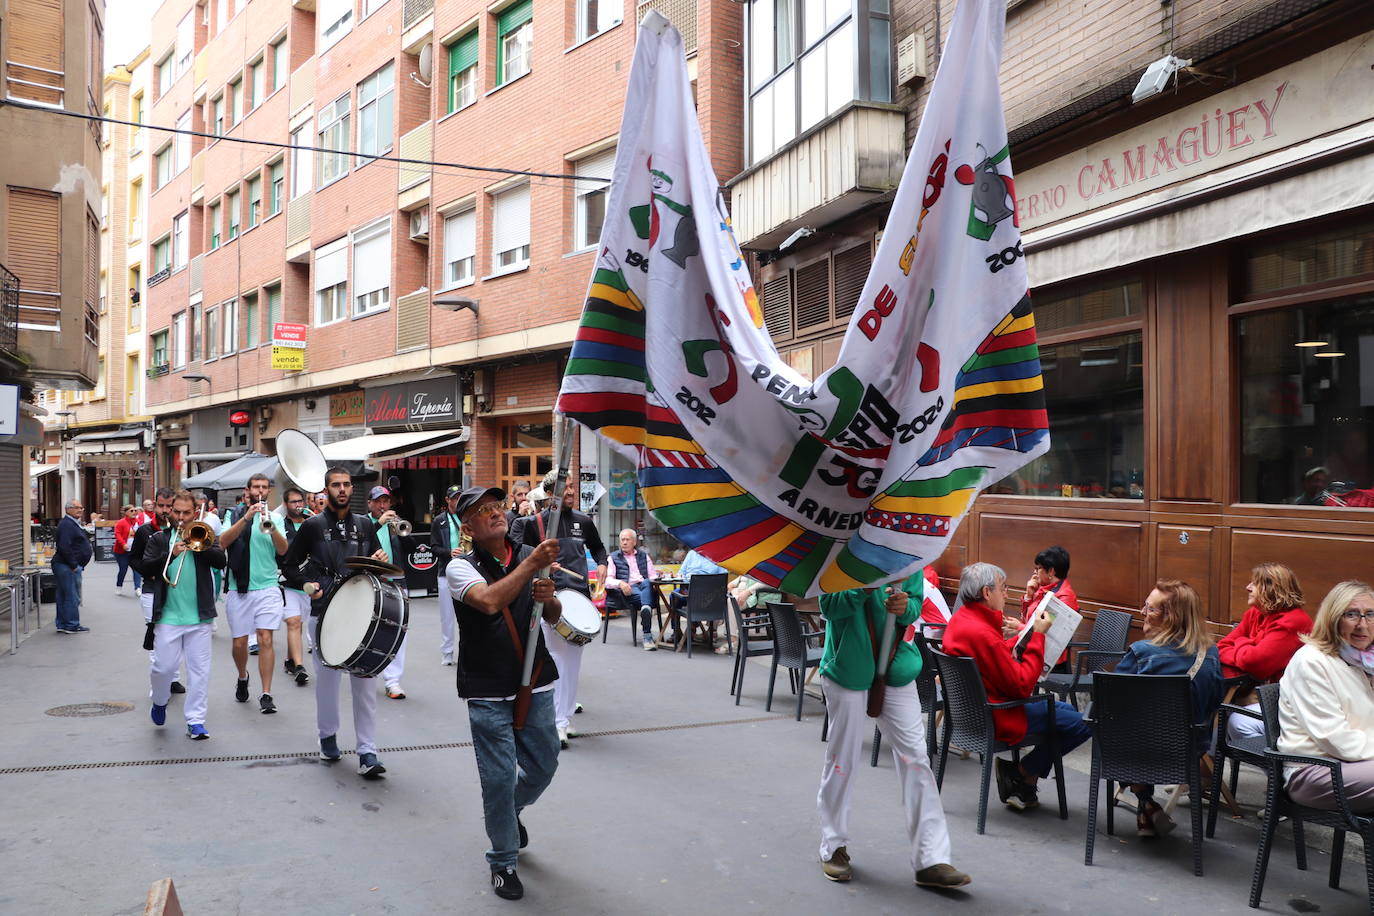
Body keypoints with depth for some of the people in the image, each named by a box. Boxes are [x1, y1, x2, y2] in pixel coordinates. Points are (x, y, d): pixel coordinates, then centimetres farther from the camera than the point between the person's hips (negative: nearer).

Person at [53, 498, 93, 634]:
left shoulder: (74, 523, 19)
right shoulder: (66, 525, -15)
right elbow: (64, 547, -24)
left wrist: (76, 565, 20)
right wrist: (74, 565, -21)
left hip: (69, 566, 11)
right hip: (68, 567, -11)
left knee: (63, 597, 14)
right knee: (72, 597, -5)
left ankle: (62, 625, 20)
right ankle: (72, 625, 0)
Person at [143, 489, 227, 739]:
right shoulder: (160, 539, 8)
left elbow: (221, 560, -6)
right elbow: (146, 566, -5)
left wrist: (198, 544, -16)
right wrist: (171, 554, -18)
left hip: (199, 616, 1)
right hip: (167, 616, 0)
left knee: (199, 669, 1)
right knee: (164, 666, 3)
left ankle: (195, 721, 9)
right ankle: (160, 701, 34)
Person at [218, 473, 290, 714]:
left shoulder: (275, 518, 9)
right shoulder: (235, 515, 8)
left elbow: (283, 550, -5)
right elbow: (223, 542, -9)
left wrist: (270, 526, -21)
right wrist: (246, 518, -19)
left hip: (268, 588, -1)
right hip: (239, 588, 1)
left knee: (265, 639, -9)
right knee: (240, 642, 6)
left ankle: (267, 694, -6)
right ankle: (242, 677, 35)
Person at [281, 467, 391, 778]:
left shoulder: (364, 525, 10)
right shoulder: (313, 525, 2)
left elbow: (375, 563, 20)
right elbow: (289, 564, 9)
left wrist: (380, 560, -2)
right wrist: (307, 585, -7)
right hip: (325, 612, -1)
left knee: (364, 680, -3)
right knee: (327, 678, 8)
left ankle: (368, 754, -2)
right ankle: (328, 736, 31)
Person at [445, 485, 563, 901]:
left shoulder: (531, 555, 4)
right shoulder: (461, 567, -9)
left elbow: (553, 618, 10)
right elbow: (490, 601, -30)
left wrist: (549, 598, -12)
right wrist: (532, 564, -32)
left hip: (536, 684, 4)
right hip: (488, 692, -4)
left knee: (543, 765, 16)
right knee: (499, 778, 0)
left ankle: (511, 811, 47)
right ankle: (503, 862, 20)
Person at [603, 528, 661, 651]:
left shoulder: (644, 555, 26)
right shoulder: (613, 557, 16)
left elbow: (652, 575, 19)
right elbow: (607, 580, 3)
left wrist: (656, 579, -7)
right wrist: (620, 583, -18)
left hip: (645, 586, 2)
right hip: (627, 590, -2)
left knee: (646, 583, -35)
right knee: (645, 597, -35)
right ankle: (648, 636, -43)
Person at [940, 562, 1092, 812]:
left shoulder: (960, 618, 4)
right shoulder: (980, 632, -27)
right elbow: (1022, 686, -23)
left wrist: (1028, 633, 6)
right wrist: (1038, 636, -17)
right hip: (995, 719, -11)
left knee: (1066, 709, 22)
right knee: (1082, 724, -8)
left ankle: (1020, 780, 16)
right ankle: (1023, 773, 7)